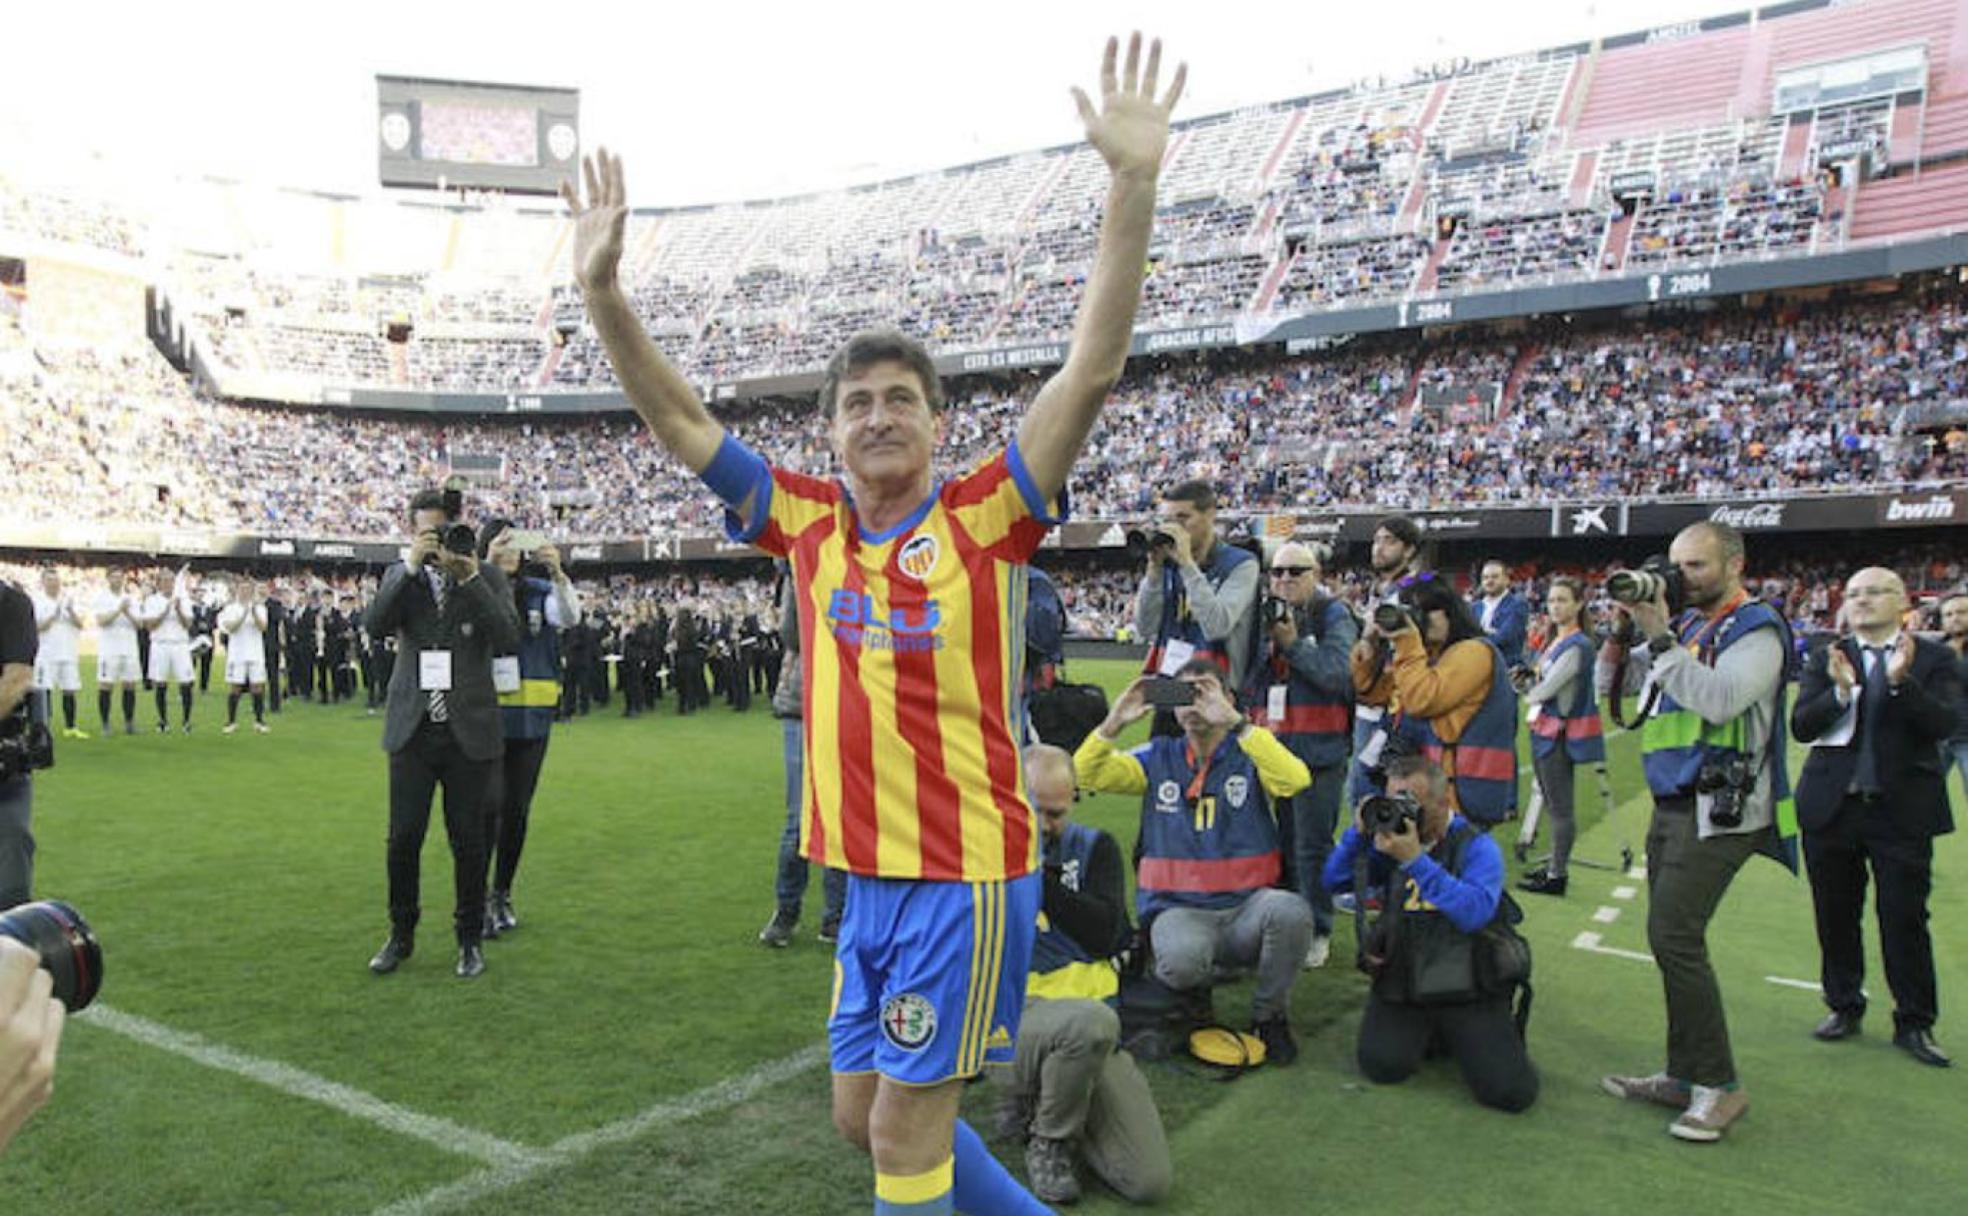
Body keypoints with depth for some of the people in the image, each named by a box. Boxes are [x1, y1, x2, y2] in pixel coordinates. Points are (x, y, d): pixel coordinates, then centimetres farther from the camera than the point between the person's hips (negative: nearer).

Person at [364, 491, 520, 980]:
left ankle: (470, 939, 20)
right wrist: (411, 567, -18)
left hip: (469, 732, -1)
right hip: (412, 729, 1)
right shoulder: (400, 575, 7)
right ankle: (401, 935, 23)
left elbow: (508, 640, -11)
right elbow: (376, 622, -11)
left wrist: (471, 580, -17)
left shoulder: (487, 577, 2)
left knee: (468, 840, 6)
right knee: (403, 837, 4)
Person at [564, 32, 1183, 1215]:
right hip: (869, 877, 6)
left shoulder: (986, 517, -10)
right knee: (865, 1114, 19)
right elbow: (683, 422, 8)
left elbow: (1092, 369, -19)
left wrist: (1135, 181, -27)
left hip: (967, 874, -6)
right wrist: (605, 292, 0)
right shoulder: (812, 522, 3)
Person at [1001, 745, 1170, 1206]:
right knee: (1092, 1020, -38)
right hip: (1017, 1011, -3)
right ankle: (1047, 1141, -8)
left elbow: (1103, 936, -7)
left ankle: (1032, 1104, 15)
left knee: (1151, 1182, -8)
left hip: (1094, 1035, 4)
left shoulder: (1095, 848, 9)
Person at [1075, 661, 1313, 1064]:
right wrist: (1115, 722, -17)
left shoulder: (1250, 755, 5)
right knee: (1182, 961, -34)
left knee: (1292, 911, -32)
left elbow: (1296, 779, -17)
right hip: (1177, 909, 0)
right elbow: (1087, 774, 0)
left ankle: (1269, 1015, -2)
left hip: (1246, 903, 1)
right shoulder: (1158, 757, 10)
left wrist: (1235, 722, -25)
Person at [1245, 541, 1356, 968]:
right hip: (1272, 747, 5)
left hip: (1318, 751, -5)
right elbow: (1250, 681, 17)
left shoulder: (1334, 616, -2)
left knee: (1312, 846, -2)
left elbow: (1338, 674, -16)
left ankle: (1317, 932, 10)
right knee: (1282, 840, 12)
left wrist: (1292, 642, -18)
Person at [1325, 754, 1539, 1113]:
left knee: (1511, 1091, -16)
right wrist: (1361, 831, -8)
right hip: (1401, 983, 3)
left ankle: (1456, 1035, 15)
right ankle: (1424, 1031, 13)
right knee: (1384, 1065, -20)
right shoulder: (1391, 845, 10)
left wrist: (1416, 860, -28)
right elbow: (1335, 881, 6)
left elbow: (1475, 913, -23)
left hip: (1467, 989, -3)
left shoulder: (1476, 847, -5)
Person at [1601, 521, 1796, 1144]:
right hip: (1673, 806, 8)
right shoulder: (1687, 624, 15)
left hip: (1719, 809, -8)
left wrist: (1659, 638, -21)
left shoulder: (1756, 629, -8)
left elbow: (1719, 699, -25)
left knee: (1675, 937, -12)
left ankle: (1719, 1084, -1)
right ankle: (1685, 1075, 20)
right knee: (1671, 939, 10)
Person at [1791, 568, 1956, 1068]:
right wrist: (1841, 691, -21)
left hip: (1902, 808, -2)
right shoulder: (1827, 660, 4)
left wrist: (1902, 682, -27)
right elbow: (1801, 726, -5)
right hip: (1832, 805, 2)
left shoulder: (1933, 658, 0)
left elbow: (1944, 724, -13)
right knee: (1836, 916, 11)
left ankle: (1914, 1023, 17)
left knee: (1905, 918, 3)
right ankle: (1845, 1007, 27)